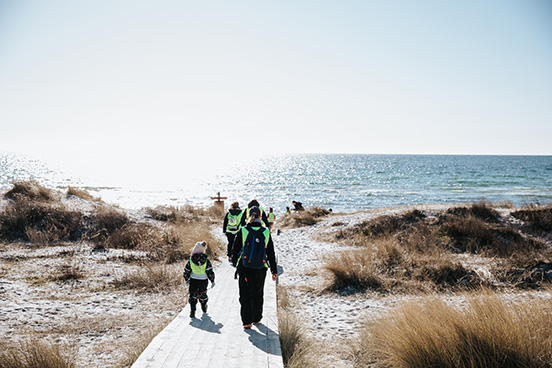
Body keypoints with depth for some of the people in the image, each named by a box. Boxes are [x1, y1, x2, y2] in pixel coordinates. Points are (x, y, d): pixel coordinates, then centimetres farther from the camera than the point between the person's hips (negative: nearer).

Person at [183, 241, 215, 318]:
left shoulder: (191, 260, -8)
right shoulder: (206, 260, -12)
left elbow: (186, 271, 0)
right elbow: (210, 271, -10)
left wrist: (187, 279, 16)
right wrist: (212, 281, -2)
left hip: (193, 280, 0)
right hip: (203, 281, 1)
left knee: (192, 296, 6)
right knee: (203, 294, 21)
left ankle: (192, 311, -5)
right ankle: (204, 308, 41)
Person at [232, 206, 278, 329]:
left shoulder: (242, 231, -8)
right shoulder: (266, 232, -3)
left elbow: (236, 249, 0)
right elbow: (271, 253, 2)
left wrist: (234, 261, 19)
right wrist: (274, 270, 10)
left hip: (244, 267, -1)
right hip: (260, 268, 2)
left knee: (245, 294, 4)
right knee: (257, 293, 18)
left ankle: (247, 321, -4)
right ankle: (257, 318, 30)